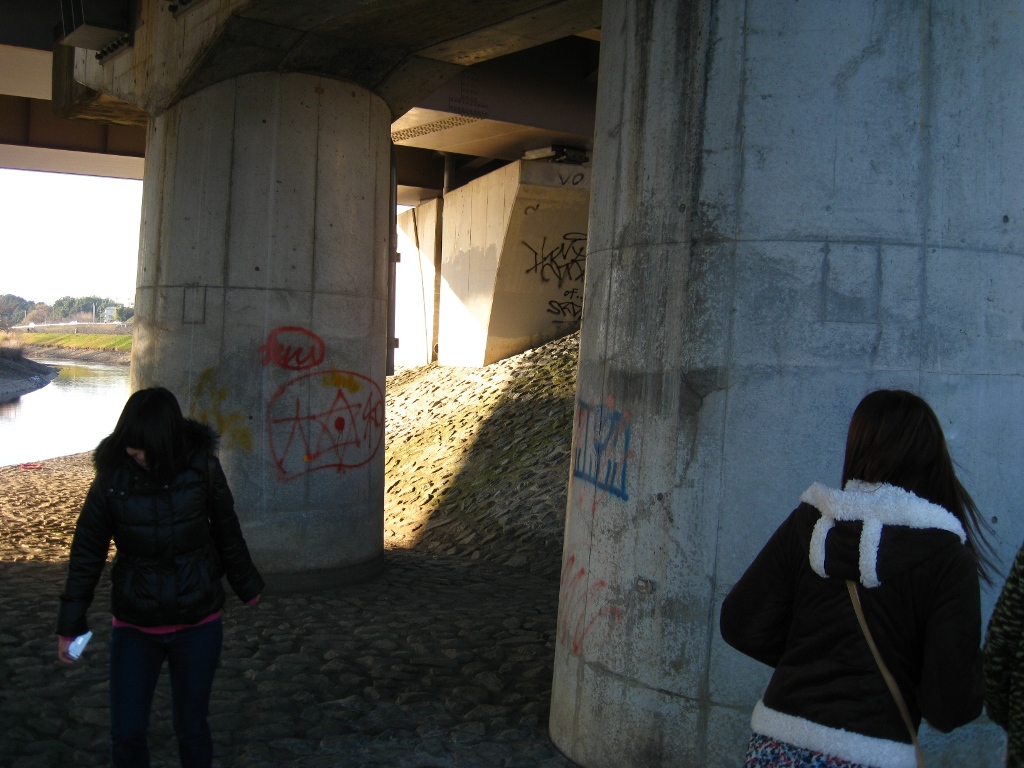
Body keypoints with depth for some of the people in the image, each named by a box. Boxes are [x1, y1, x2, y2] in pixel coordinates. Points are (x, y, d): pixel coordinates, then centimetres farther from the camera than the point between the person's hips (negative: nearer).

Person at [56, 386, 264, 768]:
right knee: (126, 734, 2)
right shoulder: (111, 479, -12)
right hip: (134, 626, 1)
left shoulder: (201, 467, -12)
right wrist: (70, 624, -1)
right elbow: (86, 553, -3)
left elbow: (227, 532, 1)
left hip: (198, 624, 0)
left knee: (191, 729, 11)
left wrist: (246, 584, 13)